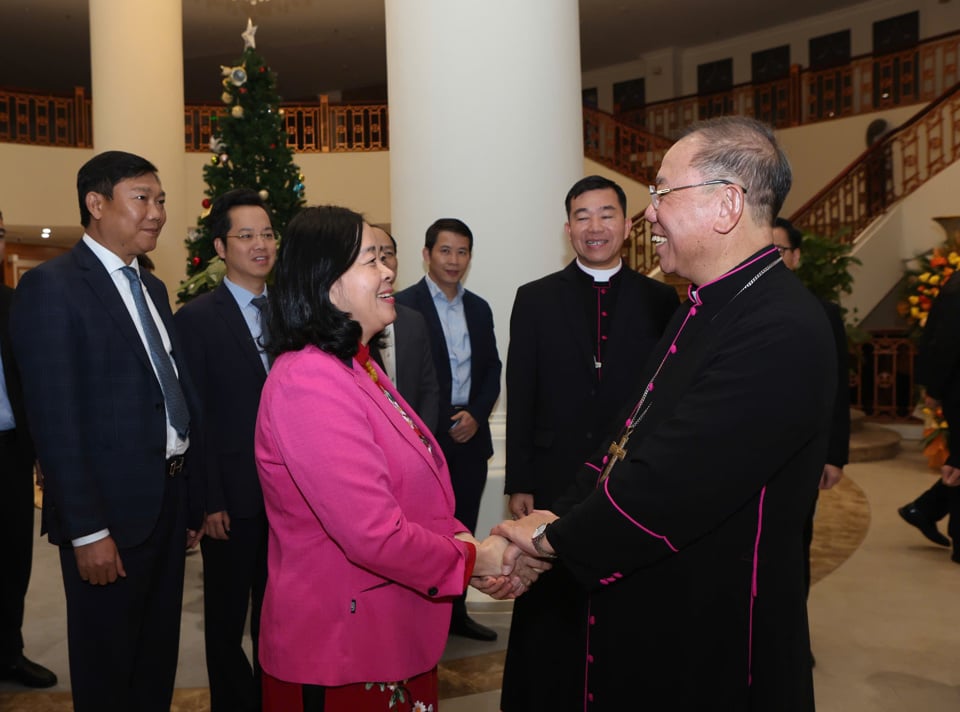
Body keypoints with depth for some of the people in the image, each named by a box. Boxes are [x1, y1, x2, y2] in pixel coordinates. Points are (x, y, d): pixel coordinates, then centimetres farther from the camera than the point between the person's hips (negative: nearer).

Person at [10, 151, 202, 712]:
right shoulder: (51, 286, -12)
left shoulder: (152, 288, 13)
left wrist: (190, 500, 11)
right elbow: (55, 423, -17)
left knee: (159, 657, 20)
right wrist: (88, 532, -18)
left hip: (169, 500, 7)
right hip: (112, 512, -7)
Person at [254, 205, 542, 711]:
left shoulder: (356, 368, 9)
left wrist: (466, 544, -4)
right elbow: (376, 536, -28)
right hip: (342, 653, -9)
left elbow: (416, 494, 12)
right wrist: (474, 559, -13)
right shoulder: (309, 384, -24)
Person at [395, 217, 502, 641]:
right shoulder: (403, 305, -7)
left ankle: (456, 613, 28)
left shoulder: (479, 308, 12)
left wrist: (477, 414, -4)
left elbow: (491, 368, 13)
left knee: (463, 531, 14)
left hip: (470, 436, 6)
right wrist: (444, 424, -12)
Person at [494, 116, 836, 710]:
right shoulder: (710, 306, 6)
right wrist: (554, 521, -5)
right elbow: (629, 442, 6)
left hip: (711, 652, -8)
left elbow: (665, 487, -29)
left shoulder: (780, 332, -26)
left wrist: (554, 536, -13)